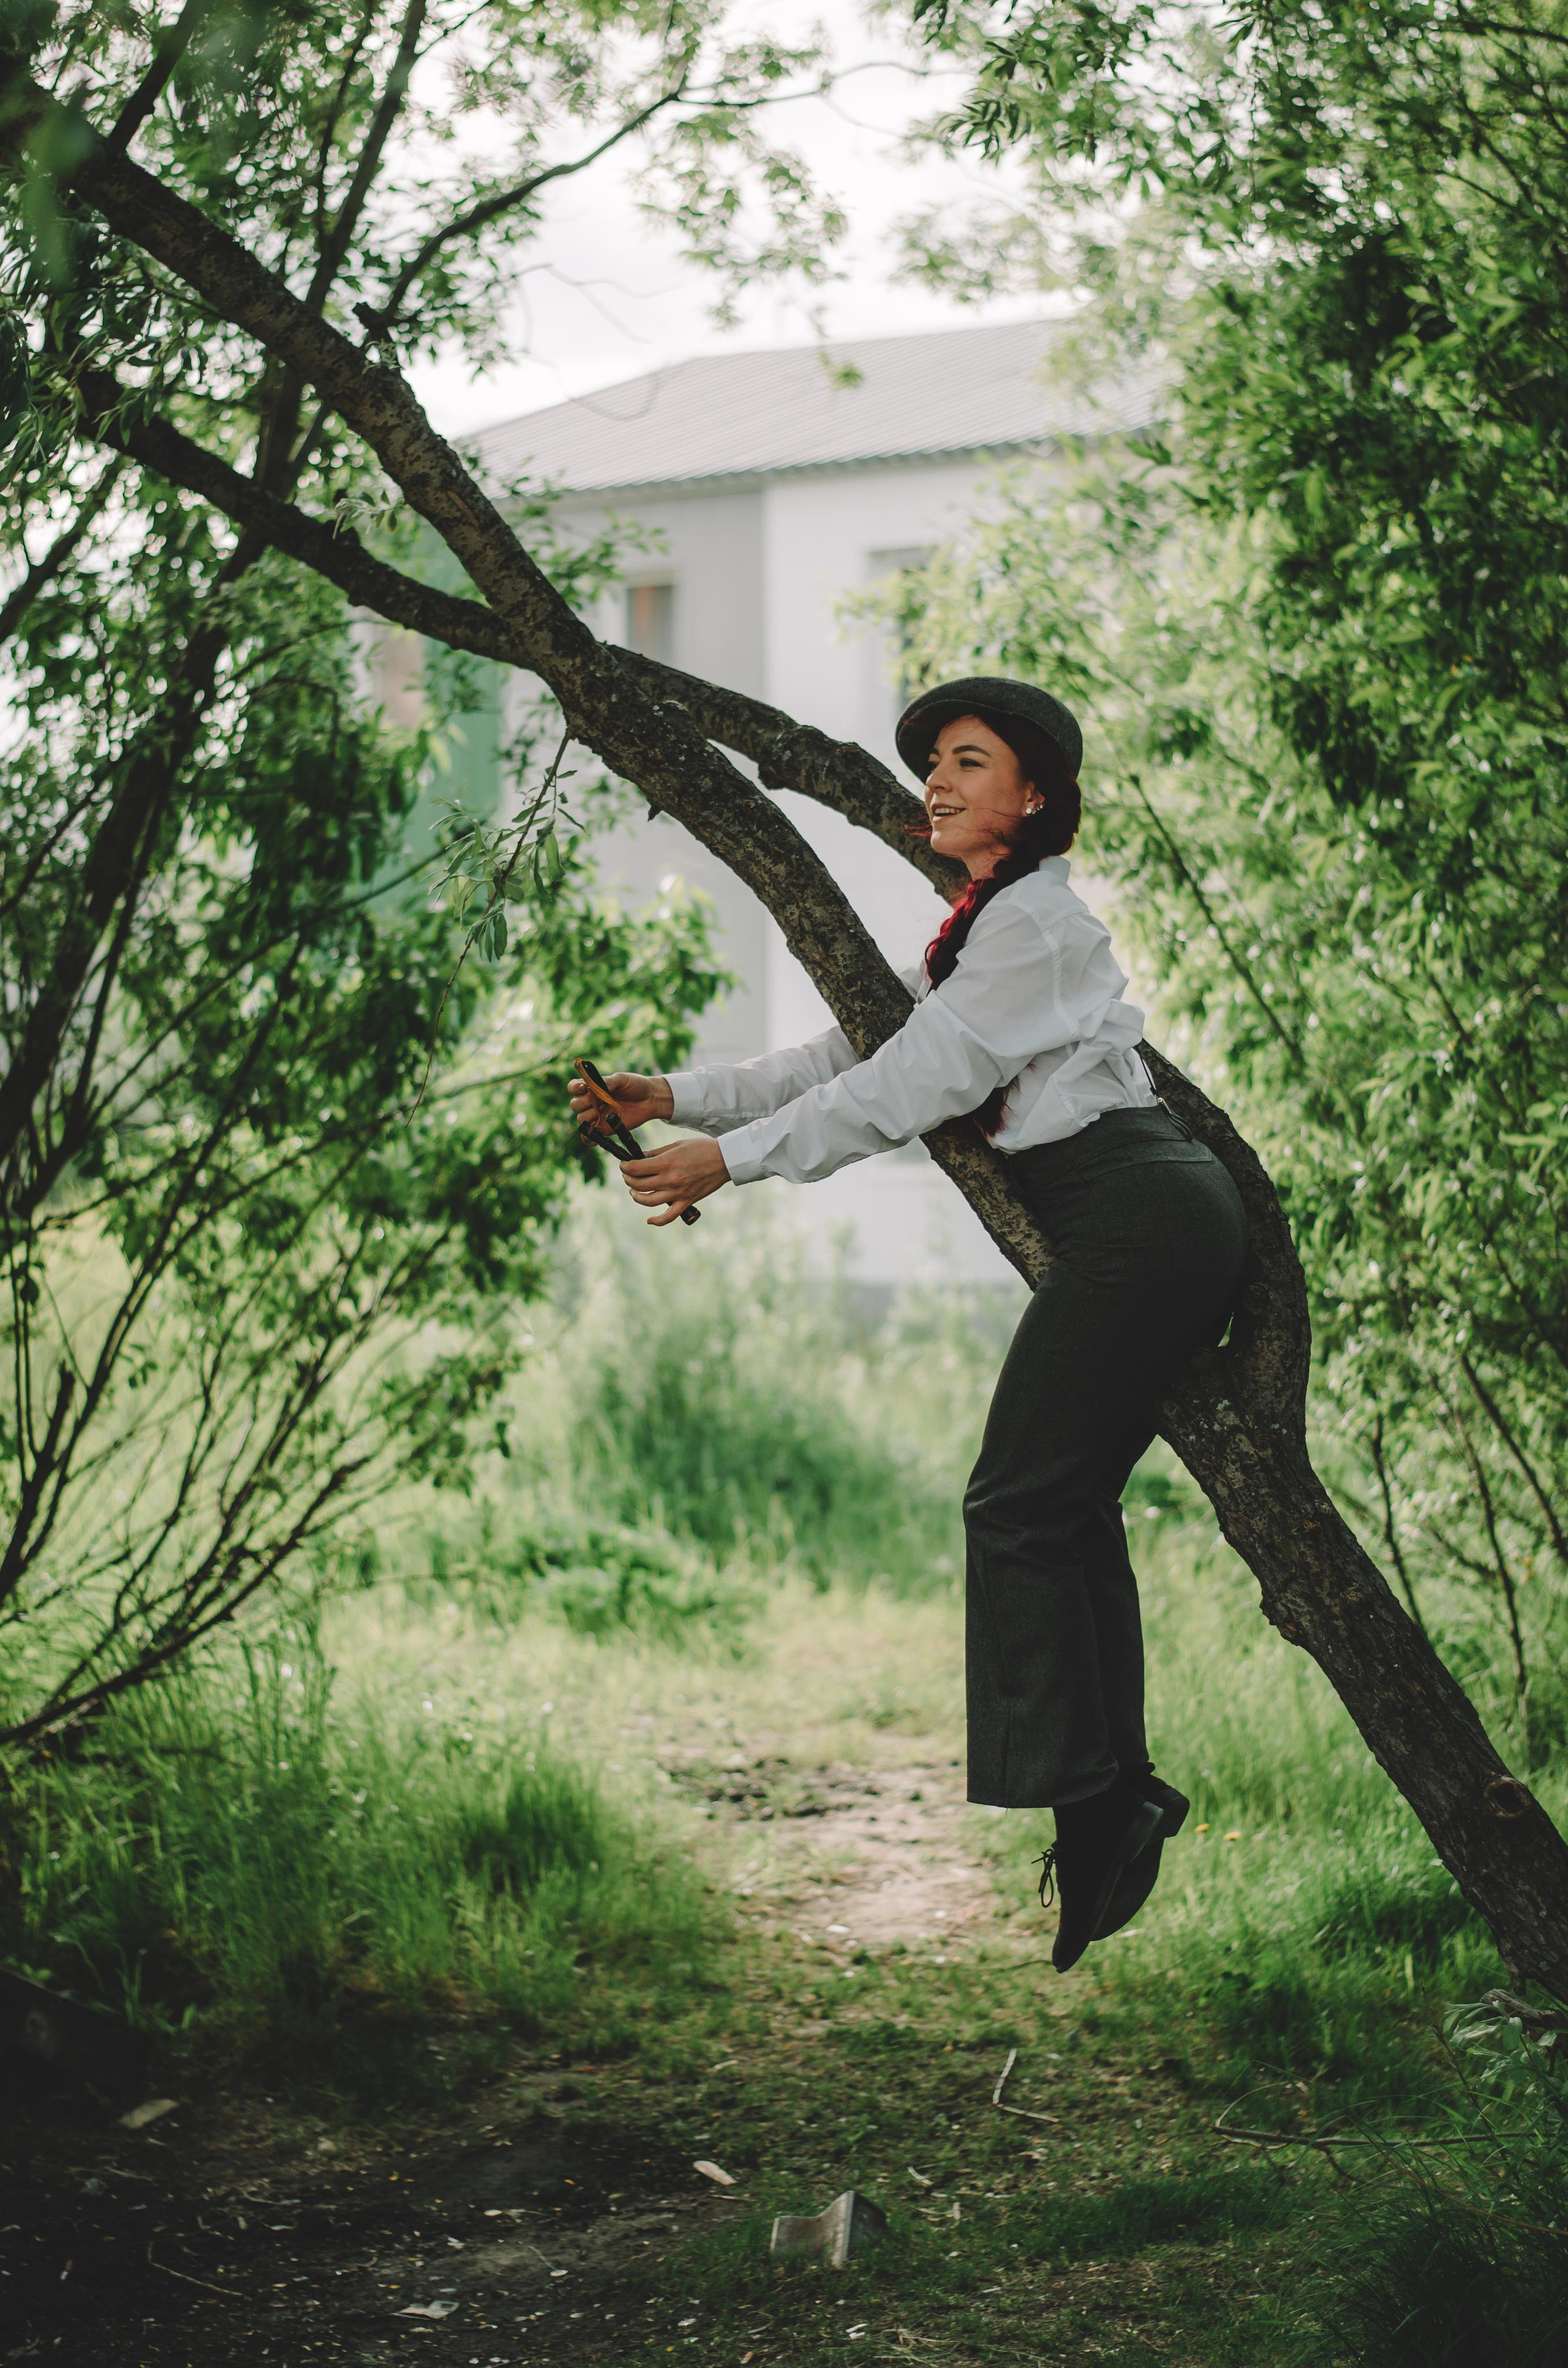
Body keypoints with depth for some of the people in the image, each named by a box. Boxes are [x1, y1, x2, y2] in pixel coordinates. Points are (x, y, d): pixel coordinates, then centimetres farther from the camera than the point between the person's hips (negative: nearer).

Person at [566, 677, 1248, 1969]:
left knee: (1020, 1509, -9)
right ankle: (1116, 1796, 16)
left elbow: (906, 1090, -15)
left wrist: (732, 1158, -12)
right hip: (1156, 1223, 10)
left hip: (1138, 1218, -10)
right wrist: (681, 1097, 11)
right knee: (1071, 1507, 12)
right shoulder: (984, 926, 20)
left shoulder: (1035, 922, -12)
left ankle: (1047, 1833, -8)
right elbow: (854, 1052, 18)